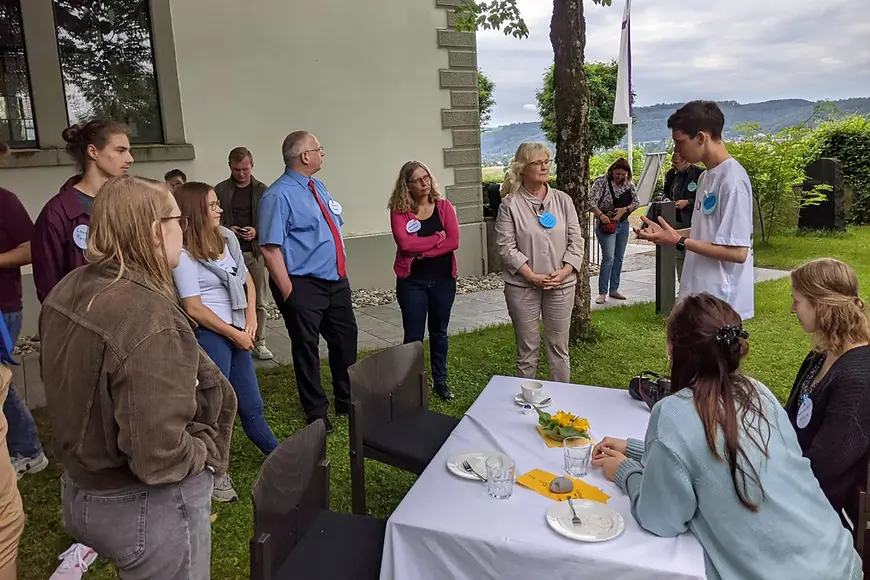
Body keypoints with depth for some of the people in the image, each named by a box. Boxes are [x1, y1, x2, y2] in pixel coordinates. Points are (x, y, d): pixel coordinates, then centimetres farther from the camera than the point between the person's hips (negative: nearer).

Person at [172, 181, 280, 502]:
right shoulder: (184, 254, -12)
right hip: (208, 335, -6)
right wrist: (235, 334, -9)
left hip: (237, 332, 6)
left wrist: (251, 321, 1)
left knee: (252, 404, 18)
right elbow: (194, 309, -14)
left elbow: (246, 280, 13)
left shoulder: (227, 237, 6)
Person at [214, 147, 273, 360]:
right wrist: (227, 230, -14)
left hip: (257, 251, 1)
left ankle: (259, 342, 17)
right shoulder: (220, 190, 2)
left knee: (259, 301, 7)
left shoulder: (262, 190, 4)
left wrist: (257, 231, -15)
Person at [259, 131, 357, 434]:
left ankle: (347, 401, 40)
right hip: (304, 286, -8)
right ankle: (317, 412, 28)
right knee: (306, 349, 9)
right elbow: (270, 248, -21)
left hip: (336, 281, 8)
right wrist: (289, 292, -21)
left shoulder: (319, 187, 8)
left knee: (346, 339, 19)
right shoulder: (279, 196, -17)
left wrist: (342, 272, 13)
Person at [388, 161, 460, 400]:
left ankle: (440, 381, 29)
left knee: (439, 332, 15)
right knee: (413, 336, 5)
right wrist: (438, 237, -13)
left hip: (443, 279, 2)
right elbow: (405, 243, -20)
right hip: (412, 281, -2)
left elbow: (454, 241, -11)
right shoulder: (399, 210, -6)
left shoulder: (444, 206, 1)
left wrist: (420, 251, -16)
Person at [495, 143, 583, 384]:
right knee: (527, 348, 9)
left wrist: (563, 273, -10)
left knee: (559, 346, 12)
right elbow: (506, 247, -10)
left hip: (561, 285, 3)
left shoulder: (563, 200, 5)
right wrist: (532, 277, -15)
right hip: (522, 286, -2)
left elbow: (576, 241, 3)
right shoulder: (510, 204, -5)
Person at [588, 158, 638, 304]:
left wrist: (624, 209, -14)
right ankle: (602, 293, -5)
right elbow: (591, 201, -17)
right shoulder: (601, 182, -11)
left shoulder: (629, 183, 4)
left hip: (623, 224, 6)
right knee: (608, 258, -11)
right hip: (607, 224, -6)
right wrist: (601, 215, -30)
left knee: (619, 258, 10)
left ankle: (614, 289, 20)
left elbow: (635, 202, 5)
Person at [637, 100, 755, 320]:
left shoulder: (732, 180, -19)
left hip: (721, 303, -9)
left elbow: (738, 252, -22)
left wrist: (679, 242, -19)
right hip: (700, 296, 9)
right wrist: (666, 233, 7)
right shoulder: (706, 177, 10)